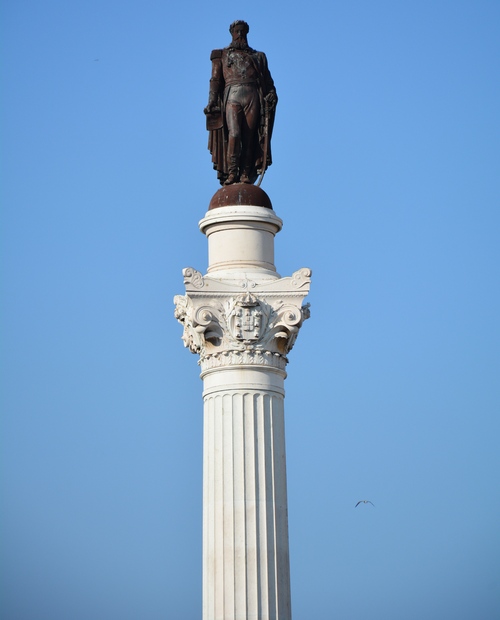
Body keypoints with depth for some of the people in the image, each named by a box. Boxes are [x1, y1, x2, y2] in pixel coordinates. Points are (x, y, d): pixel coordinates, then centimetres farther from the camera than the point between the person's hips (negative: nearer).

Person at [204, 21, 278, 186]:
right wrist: (212, 101, -3)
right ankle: (231, 172, -20)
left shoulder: (257, 56, 26)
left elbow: (267, 80, 19)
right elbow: (215, 79, 10)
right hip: (232, 96, -2)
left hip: (252, 97, 2)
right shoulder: (222, 55, 20)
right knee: (234, 133, -21)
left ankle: (246, 174, -11)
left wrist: (271, 93, -2)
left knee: (249, 137, -7)